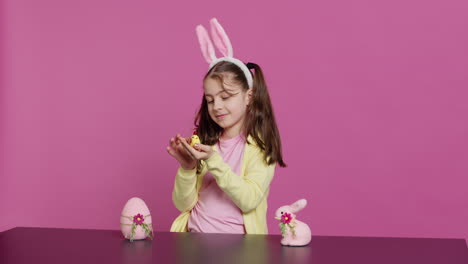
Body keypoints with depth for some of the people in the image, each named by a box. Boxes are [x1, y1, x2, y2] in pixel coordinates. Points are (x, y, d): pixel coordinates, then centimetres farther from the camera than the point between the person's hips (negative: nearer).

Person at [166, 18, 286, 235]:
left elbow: (249, 200, -13)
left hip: (238, 242, -3)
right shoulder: (203, 142, 10)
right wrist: (187, 167, -9)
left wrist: (213, 161, -20)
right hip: (194, 238, 3)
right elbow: (183, 204, 7)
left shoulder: (261, 146, -1)